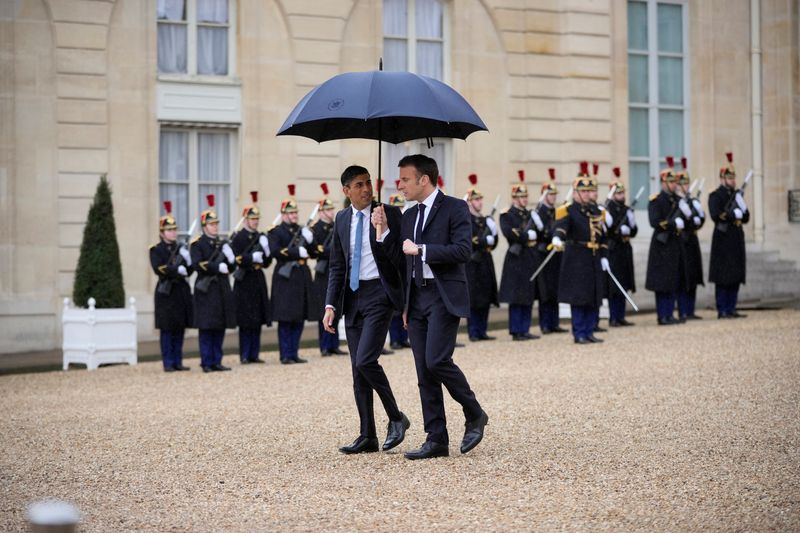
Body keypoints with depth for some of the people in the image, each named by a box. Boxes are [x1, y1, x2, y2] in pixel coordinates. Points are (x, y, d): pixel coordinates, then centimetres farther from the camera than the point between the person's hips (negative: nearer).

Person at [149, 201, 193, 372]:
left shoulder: (180, 248, 14)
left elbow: (189, 271, 9)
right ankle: (168, 363, 1)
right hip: (166, 292, -5)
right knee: (167, 329, -2)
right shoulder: (156, 250, 0)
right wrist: (177, 270, -20)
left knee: (180, 329, 6)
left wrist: (187, 260, -11)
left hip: (181, 290, 5)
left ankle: (178, 362, 11)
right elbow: (158, 268, -15)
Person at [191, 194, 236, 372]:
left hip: (222, 289, 6)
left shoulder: (223, 244, 16)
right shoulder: (197, 244, -2)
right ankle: (207, 363, -1)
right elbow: (198, 265, -15)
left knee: (220, 328, 6)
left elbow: (231, 267, 14)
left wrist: (230, 260, -8)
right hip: (206, 290, -6)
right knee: (206, 328, -4)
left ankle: (217, 362, 11)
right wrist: (218, 267, -19)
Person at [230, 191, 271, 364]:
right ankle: (244, 355, 1)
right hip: (244, 283, -6)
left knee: (258, 321, 6)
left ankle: (254, 354, 12)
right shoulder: (238, 238, -4)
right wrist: (252, 258, -23)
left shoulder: (260, 237, 14)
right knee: (245, 322, -4)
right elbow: (236, 259, -13)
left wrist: (265, 251, -5)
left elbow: (267, 263, 13)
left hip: (258, 281, 6)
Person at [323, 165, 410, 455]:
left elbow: (400, 259, -11)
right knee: (357, 369, 6)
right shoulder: (342, 219, 10)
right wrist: (331, 304, 5)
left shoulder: (390, 214, -5)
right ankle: (368, 436, 12)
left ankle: (396, 417, 2)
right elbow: (337, 266, 14)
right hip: (352, 296, 6)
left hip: (379, 293, -6)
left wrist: (383, 231, -25)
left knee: (365, 360, -18)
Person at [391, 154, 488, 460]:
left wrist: (421, 249, -14)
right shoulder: (409, 216, 18)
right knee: (424, 372, 3)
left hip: (444, 296, -7)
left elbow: (462, 251, -17)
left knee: (437, 360, -19)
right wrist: (406, 305, 18)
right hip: (417, 298, 7)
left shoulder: (454, 208, -5)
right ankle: (436, 440, 7)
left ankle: (475, 416, 3)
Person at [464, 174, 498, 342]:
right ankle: (473, 333, -3)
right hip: (472, 263, -7)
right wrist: (484, 241, -15)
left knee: (485, 300, 6)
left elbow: (492, 243, 17)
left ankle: (482, 331, 11)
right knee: (473, 300, -6)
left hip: (485, 263, 7)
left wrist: (493, 233, -3)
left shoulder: (484, 220, 18)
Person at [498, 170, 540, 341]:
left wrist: (521, 237, -3)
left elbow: (537, 232, 12)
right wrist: (527, 235, -15)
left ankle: (524, 330, 13)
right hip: (516, 261, -7)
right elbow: (508, 233, -20)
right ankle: (516, 331, -1)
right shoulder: (506, 215, -4)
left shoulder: (530, 214, 18)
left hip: (531, 260, 7)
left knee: (528, 298, 8)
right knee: (516, 298, -5)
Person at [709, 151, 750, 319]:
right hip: (723, 240, -7)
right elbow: (715, 215, -18)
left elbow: (746, 218, 14)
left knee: (736, 277, 7)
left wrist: (742, 210, -5)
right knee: (723, 278, -6)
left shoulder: (736, 195, 18)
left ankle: (731, 309, 12)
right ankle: (722, 310, -3)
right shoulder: (715, 196, -4)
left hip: (737, 240, 8)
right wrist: (732, 215, -15)